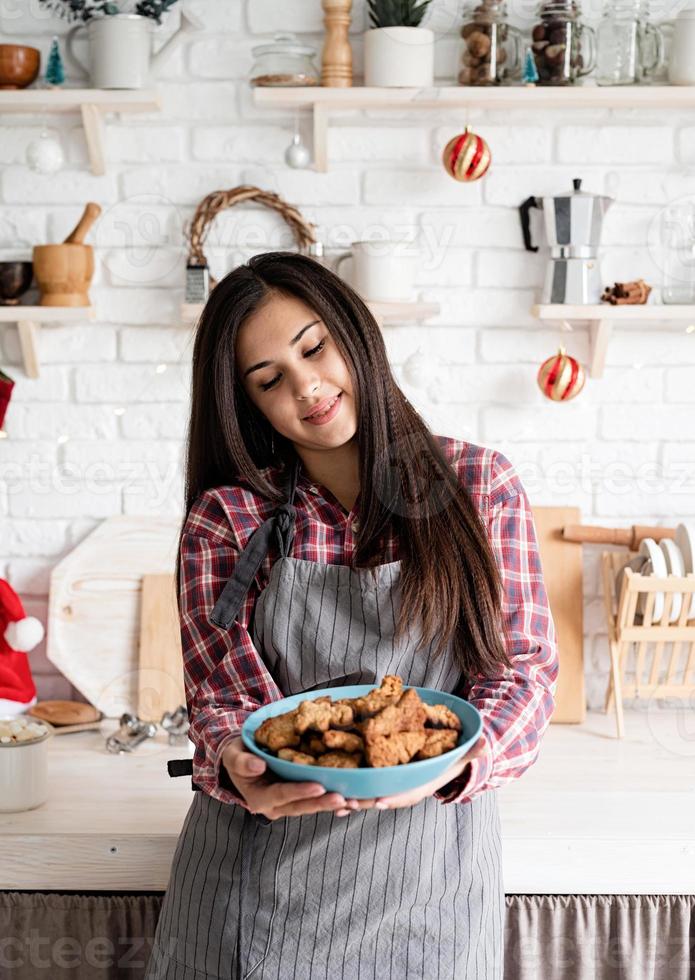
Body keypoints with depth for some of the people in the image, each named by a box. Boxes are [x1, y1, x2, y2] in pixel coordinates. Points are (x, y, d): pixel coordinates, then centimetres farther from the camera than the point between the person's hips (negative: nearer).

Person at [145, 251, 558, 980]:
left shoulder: (483, 488, -5)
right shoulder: (225, 519, -5)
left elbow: (525, 665, -4)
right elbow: (220, 697, -5)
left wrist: (458, 761, -23)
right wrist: (243, 770, -27)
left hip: (425, 870, 0)